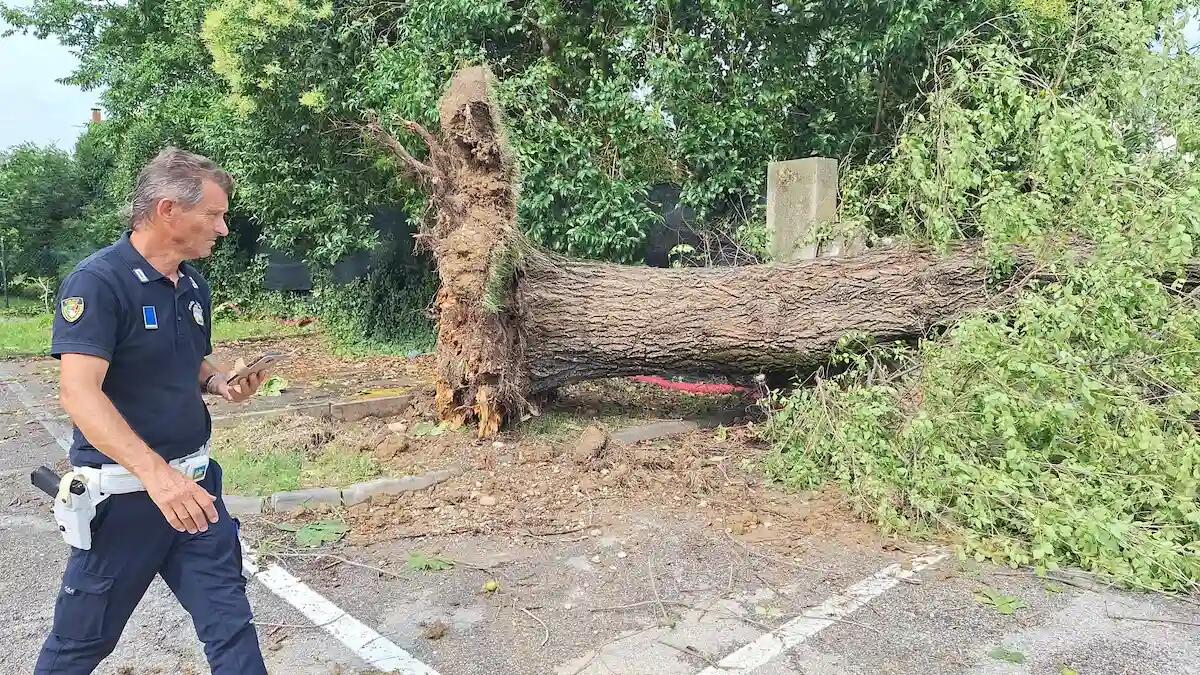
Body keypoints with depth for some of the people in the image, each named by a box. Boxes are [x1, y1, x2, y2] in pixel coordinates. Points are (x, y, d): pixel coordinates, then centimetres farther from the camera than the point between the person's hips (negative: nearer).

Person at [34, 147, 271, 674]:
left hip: (194, 481, 6)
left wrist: (222, 385, -3)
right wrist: (155, 473, -37)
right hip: (123, 490, -6)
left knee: (229, 618, 7)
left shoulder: (193, 285, 6)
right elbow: (79, 392, -27)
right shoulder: (97, 281, -17)